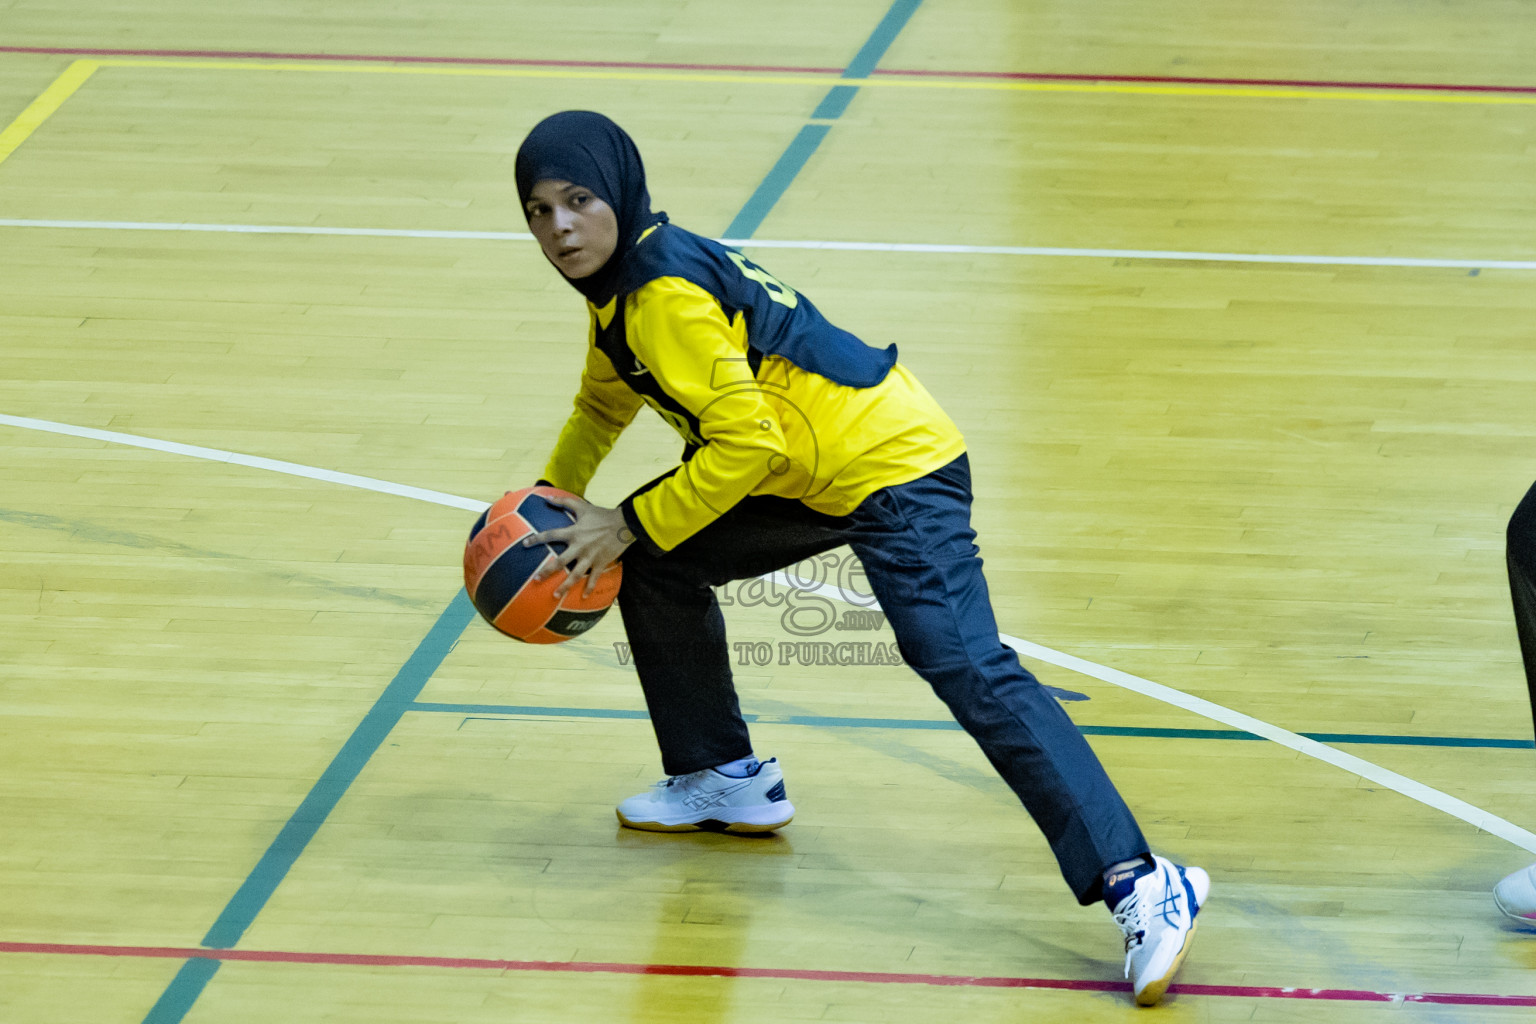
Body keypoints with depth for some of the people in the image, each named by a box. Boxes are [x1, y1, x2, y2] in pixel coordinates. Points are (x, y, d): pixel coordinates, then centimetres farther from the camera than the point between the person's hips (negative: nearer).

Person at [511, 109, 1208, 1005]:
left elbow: (746, 444, -22)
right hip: (813, 480, 10)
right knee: (658, 566, 15)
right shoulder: (623, 283, 11)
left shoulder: (667, 294, -19)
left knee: (965, 667, -22)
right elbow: (606, 400, 32)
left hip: (895, 468, -10)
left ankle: (1135, 882, -30)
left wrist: (631, 526, -15)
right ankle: (724, 780, 31)